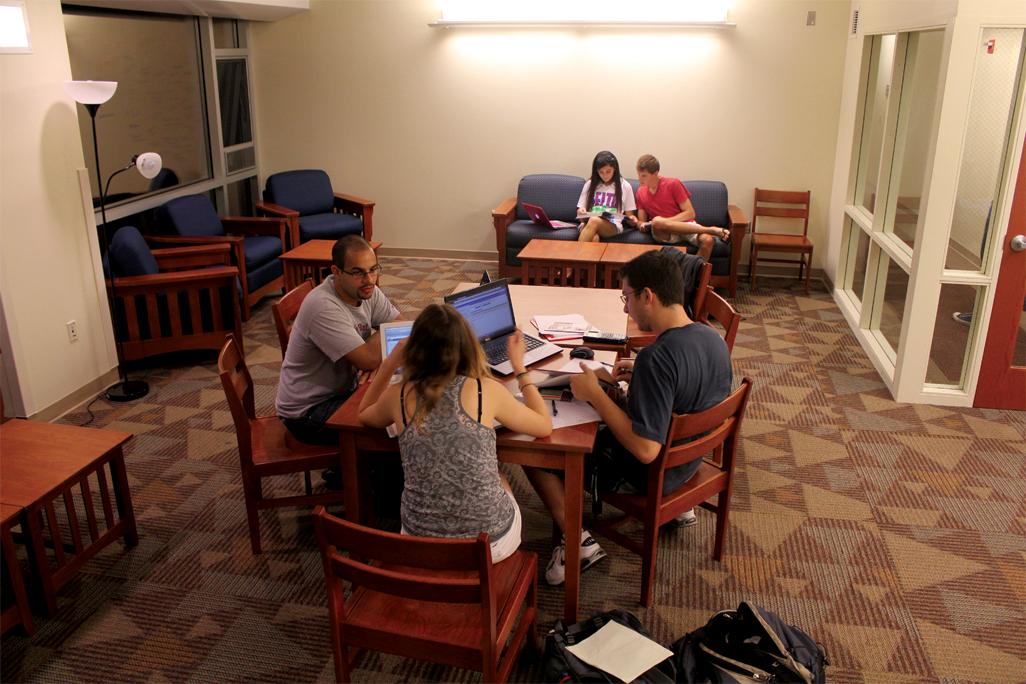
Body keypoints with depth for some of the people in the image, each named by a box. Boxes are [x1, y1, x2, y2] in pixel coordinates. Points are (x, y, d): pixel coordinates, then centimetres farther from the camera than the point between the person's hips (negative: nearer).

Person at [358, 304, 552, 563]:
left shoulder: (399, 396, -7)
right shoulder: (486, 390, -14)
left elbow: (365, 416, 18)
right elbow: (545, 426, 3)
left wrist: (390, 363, 10)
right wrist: (519, 367, 12)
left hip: (420, 544, 2)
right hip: (491, 543, -2)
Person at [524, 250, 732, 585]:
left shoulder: (656, 358, -33)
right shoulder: (714, 338, -8)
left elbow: (645, 450, -32)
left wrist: (594, 394, -24)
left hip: (648, 473, -8)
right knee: (616, 398, 34)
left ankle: (577, 542, 0)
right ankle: (678, 502, 30)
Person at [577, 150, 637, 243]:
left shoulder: (625, 186, 11)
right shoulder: (590, 184, 15)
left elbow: (629, 214, 15)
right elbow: (580, 212, 16)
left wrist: (632, 219, -9)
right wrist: (581, 213, -9)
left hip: (613, 226, -1)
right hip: (588, 223, 1)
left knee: (594, 221, -38)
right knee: (593, 238, -38)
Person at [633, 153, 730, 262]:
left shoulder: (673, 184, -3)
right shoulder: (641, 192, 10)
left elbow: (690, 213, -5)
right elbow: (641, 221, 14)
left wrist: (665, 221, -16)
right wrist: (642, 225, -11)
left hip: (684, 225, -2)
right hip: (663, 232, 2)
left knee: (708, 240, -35)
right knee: (657, 221, -37)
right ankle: (711, 229, -28)